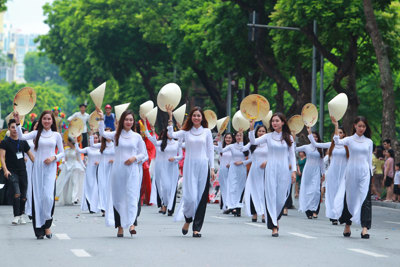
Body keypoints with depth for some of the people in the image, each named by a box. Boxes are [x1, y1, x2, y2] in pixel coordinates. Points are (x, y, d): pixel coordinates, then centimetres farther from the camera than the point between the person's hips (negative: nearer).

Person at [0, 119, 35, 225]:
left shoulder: (23, 142, 13)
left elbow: (31, 155, 17)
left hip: (22, 171, 4)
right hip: (12, 172, -4)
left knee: (23, 196, 5)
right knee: (17, 193, -20)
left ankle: (21, 216, 19)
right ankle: (16, 216, -16)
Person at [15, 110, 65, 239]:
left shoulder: (56, 135, 9)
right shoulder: (36, 133, 7)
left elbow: (62, 153, 12)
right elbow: (21, 137, -9)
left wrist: (53, 157, -7)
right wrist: (17, 123, -20)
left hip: (50, 168, -1)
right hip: (38, 167, 1)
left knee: (48, 196, -15)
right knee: (38, 196, -2)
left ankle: (47, 225, 2)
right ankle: (39, 229, 2)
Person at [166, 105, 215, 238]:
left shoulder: (207, 131, 9)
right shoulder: (186, 132, 7)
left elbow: (210, 150, 9)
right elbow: (171, 134, -8)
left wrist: (212, 168, 4)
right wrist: (170, 118, -12)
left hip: (203, 166, 1)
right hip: (190, 166, -1)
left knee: (201, 197, -1)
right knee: (190, 196, -8)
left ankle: (197, 228, 4)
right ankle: (188, 219, 21)